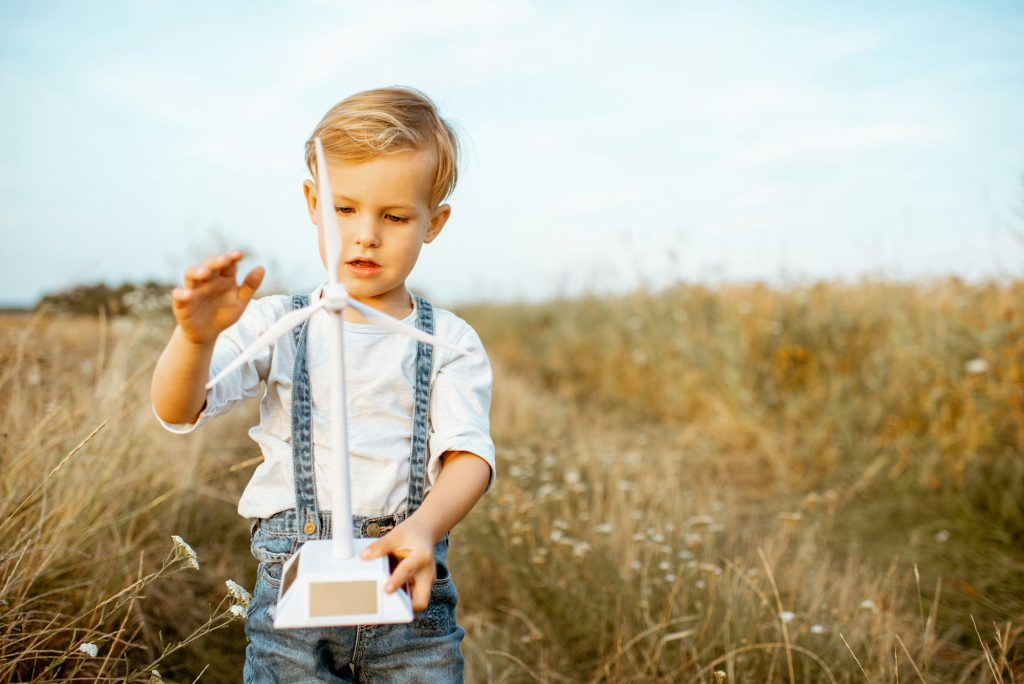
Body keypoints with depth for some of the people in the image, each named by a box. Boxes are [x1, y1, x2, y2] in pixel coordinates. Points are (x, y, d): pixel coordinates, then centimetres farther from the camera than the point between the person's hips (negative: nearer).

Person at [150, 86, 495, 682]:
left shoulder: (449, 342, 2)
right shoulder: (275, 325, 3)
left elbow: (469, 456, -8)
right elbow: (179, 412, -6)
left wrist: (425, 527, -29)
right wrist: (197, 337, -28)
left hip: (410, 590, 0)